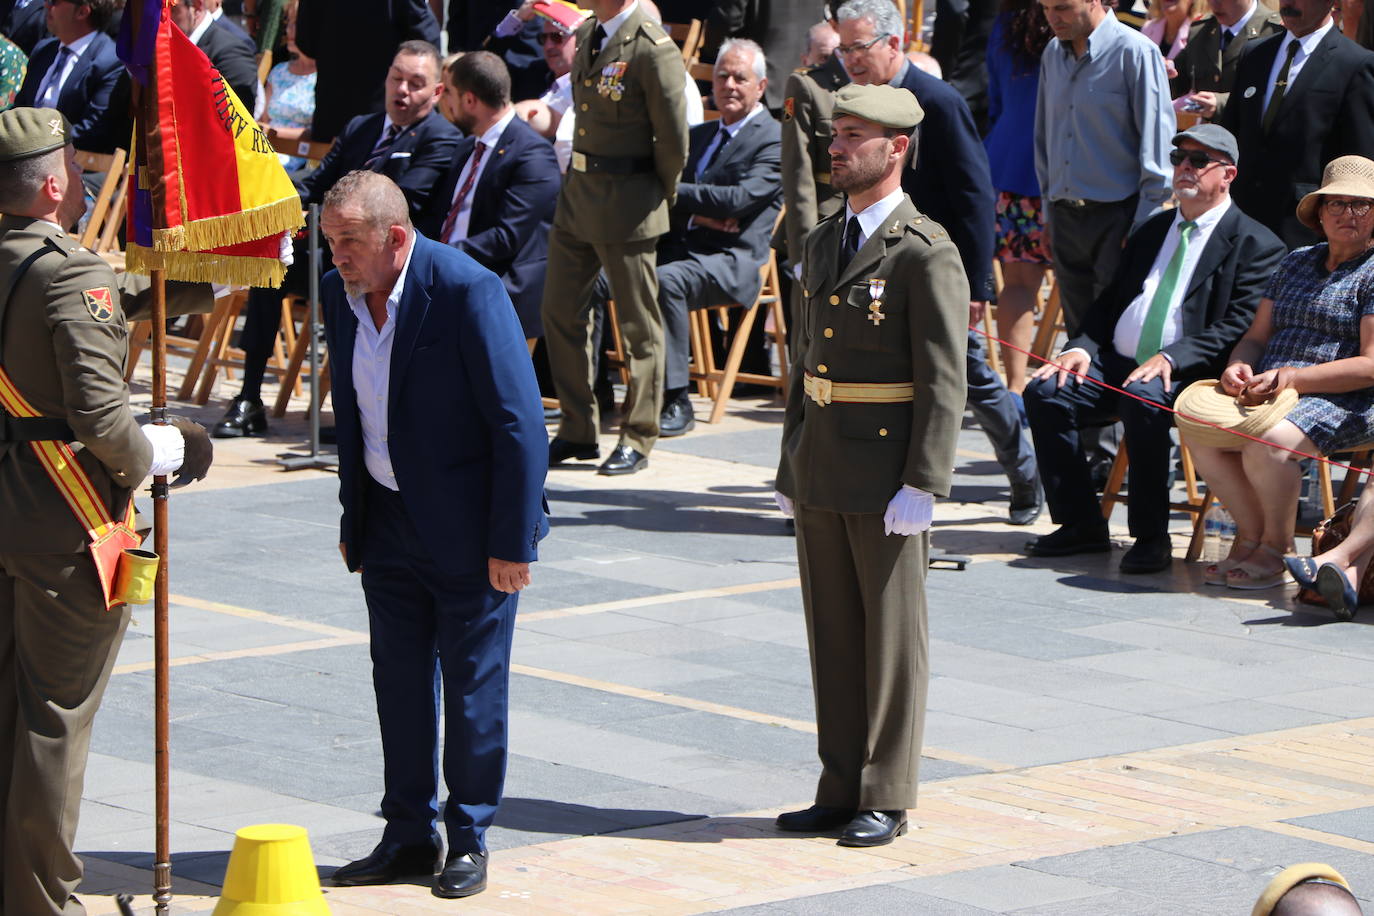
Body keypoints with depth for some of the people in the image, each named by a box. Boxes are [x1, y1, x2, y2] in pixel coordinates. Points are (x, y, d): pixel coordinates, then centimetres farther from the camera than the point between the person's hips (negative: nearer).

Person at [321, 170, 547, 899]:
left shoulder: (468, 292, -20)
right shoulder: (340, 294, 1)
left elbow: (519, 423, -19)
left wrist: (511, 543, -18)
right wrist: (353, 521, 12)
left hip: (469, 528, -6)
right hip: (388, 523, 6)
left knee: (472, 685, 3)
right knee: (398, 677, 10)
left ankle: (468, 840, 15)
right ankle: (408, 834, 21)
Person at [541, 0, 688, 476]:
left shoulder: (653, 49, -17)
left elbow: (674, 141, -13)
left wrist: (658, 196, -1)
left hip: (627, 202, -8)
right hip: (578, 191, 8)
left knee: (638, 324, 3)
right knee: (560, 308, 10)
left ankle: (637, 441, 12)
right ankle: (578, 431, 21)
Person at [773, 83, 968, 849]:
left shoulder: (926, 254, -12)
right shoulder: (825, 244, 13)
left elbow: (944, 382, -15)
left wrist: (922, 486, -19)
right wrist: (792, 468, 16)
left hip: (888, 478, -8)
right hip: (821, 470, 8)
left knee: (893, 635, 1)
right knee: (832, 634, 11)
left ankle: (887, 799, 8)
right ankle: (841, 789, 19)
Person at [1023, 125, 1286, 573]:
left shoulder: (1256, 245, 0)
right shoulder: (1152, 231, 22)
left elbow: (1239, 330, -11)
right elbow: (1109, 303, 21)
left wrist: (1172, 357, -24)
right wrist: (1082, 347, 0)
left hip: (1185, 374, -7)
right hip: (1118, 365, 7)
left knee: (1144, 399, -37)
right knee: (1045, 392, -15)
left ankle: (1151, 537, -25)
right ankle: (1081, 524, -6)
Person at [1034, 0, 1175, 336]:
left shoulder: (1134, 52, -9)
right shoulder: (1053, 54, 11)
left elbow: (1157, 143, -10)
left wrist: (1143, 226, -12)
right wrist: (1049, 213, 16)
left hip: (1116, 216, -6)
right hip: (1065, 217, 6)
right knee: (1079, 334, 9)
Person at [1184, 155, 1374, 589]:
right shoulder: (1297, 263, 21)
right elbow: (1257, 336, 20)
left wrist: (1291, 378, -20)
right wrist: (1239, 368, -5)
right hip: (1268, 392, 7)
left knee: (1269, 440, -34)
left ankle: (1275, 548, -11)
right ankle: (1250, 533, -4)